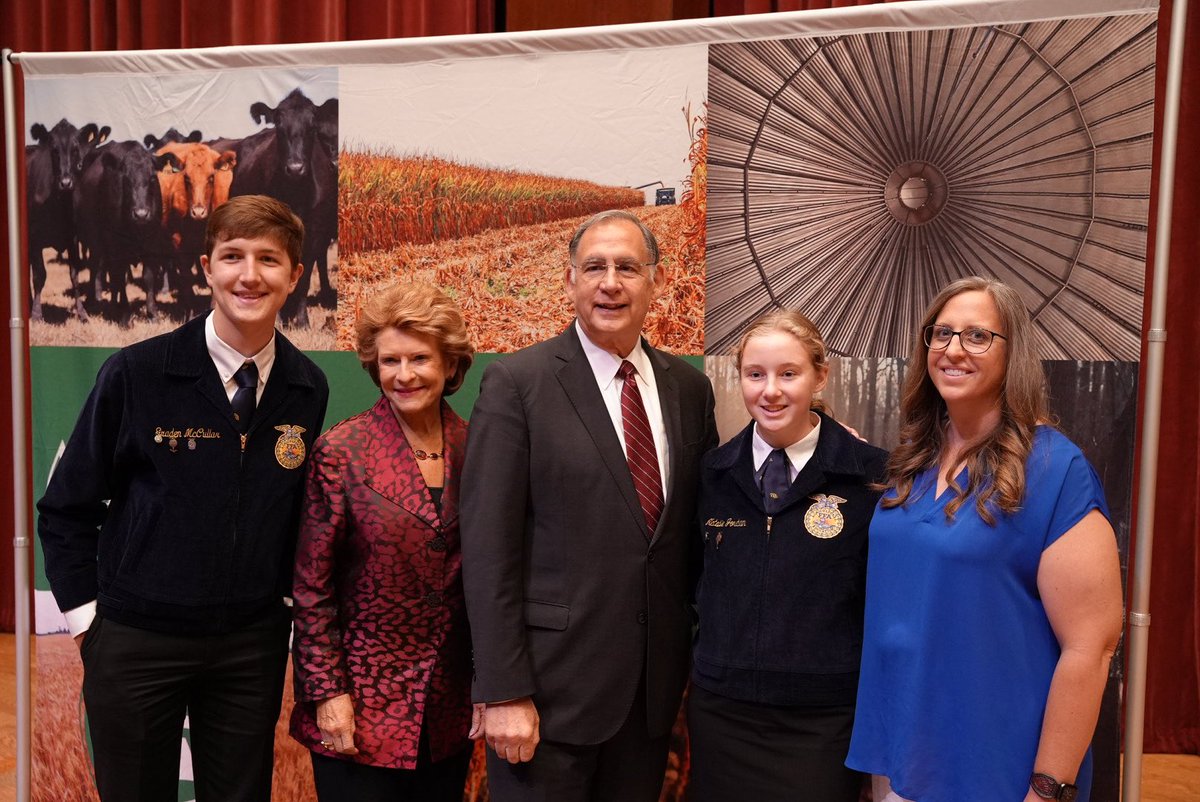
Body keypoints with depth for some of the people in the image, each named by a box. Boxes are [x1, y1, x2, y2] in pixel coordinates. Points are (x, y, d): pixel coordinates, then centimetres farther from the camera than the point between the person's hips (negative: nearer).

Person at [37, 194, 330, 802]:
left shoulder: (310, 390, -2)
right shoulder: (135, 375, -9)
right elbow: (66, 509, -1)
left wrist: (289, 594, 3)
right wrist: (86, 615, -3)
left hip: (253, 645, 2)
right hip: (135, 642, -2)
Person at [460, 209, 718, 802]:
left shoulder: (689, 387, 6)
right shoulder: (516, 383, -9)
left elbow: (699, 525, 12)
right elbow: (487, 547, -12)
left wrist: (701, 659, 10)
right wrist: (503, 693, -13)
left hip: (655, 685, 5)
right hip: (551, 683, -4)